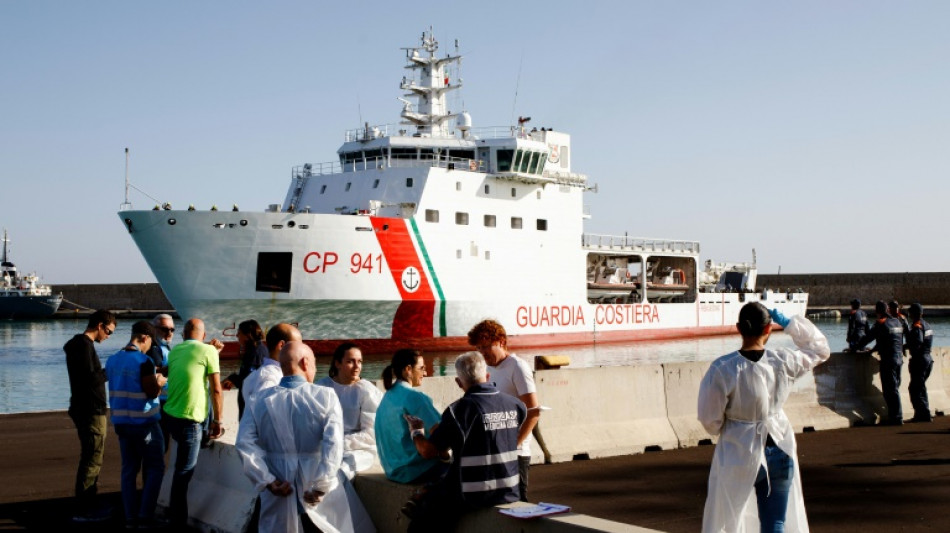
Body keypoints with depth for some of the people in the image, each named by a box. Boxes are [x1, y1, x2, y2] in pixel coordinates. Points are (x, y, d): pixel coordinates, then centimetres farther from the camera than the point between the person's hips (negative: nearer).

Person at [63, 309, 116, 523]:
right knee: (91, 459, -6)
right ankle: (83, 511, -3)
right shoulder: (83, 345, -16)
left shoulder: (81, 343, 16)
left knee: (92, 458, 17)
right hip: (91, 411, -11)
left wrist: (105, 372, 8)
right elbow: (90, 379, -23)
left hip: (88, 410, 11)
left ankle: (88, 506, 25)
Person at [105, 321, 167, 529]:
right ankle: (145, 516, -1)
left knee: (128, 469, 10)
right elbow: (152, 392, -17)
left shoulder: (112, 360, 6)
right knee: (155, 468, 4)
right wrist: (159, 381, 3)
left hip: (121, 422, 7)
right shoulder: (144, 361, -17)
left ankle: (130, 517, 10)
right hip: (144, 423, -7)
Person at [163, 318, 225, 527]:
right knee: (185, 470, 0)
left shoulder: (174, 351, 12)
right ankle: (178, 520, 5)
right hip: (189, 420, -7)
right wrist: (217, 420, 0)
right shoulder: (208, 350, -6)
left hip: (171, 415, 7)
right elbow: (216, 390, -8)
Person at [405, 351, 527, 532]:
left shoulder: (459, 410, -16)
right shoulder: (515, 405, -2)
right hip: (509, 492, 6)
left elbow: (428, 451, -11)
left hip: (472, 497, -6)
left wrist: (416, 431, 11)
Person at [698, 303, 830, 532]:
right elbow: (821, 349, 10)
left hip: (739, 456, -2)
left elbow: (710, 418, -11)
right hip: (779, 452, 3)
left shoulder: (723, 369, -20)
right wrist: (789, 323, 7)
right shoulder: (784, 362, -11)